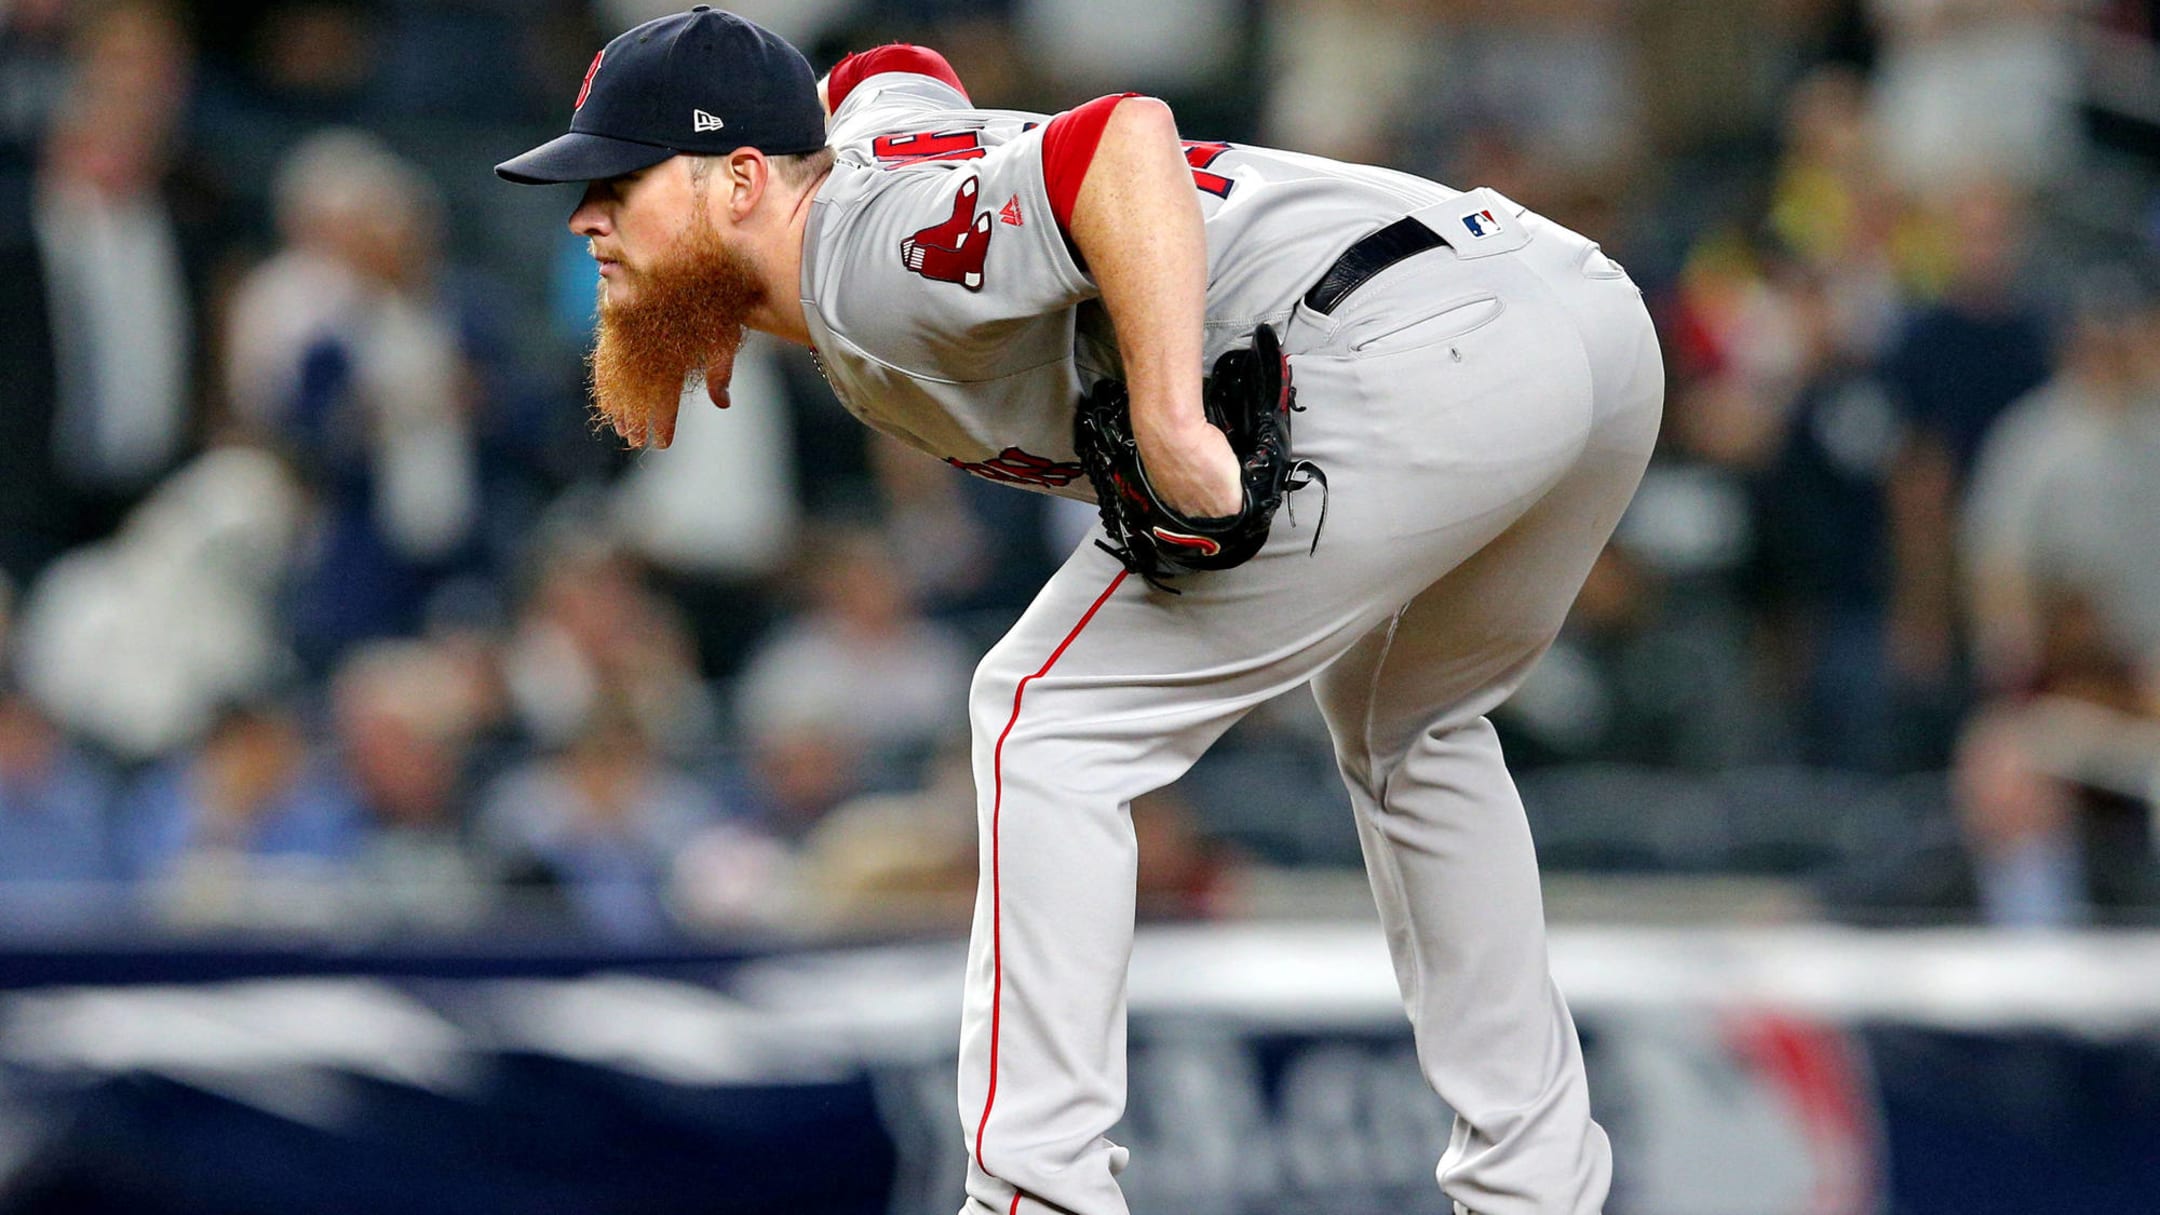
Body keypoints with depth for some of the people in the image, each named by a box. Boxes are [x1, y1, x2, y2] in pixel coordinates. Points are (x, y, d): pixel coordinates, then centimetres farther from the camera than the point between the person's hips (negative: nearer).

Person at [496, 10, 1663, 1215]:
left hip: (1419, 363, -10)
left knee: (1049, 716, -3)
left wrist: (1169, 417, -30)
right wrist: (716, 302, 37)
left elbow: (1127, 138, -22)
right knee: (1407, 726, 34)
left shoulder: (862, 259, -7)